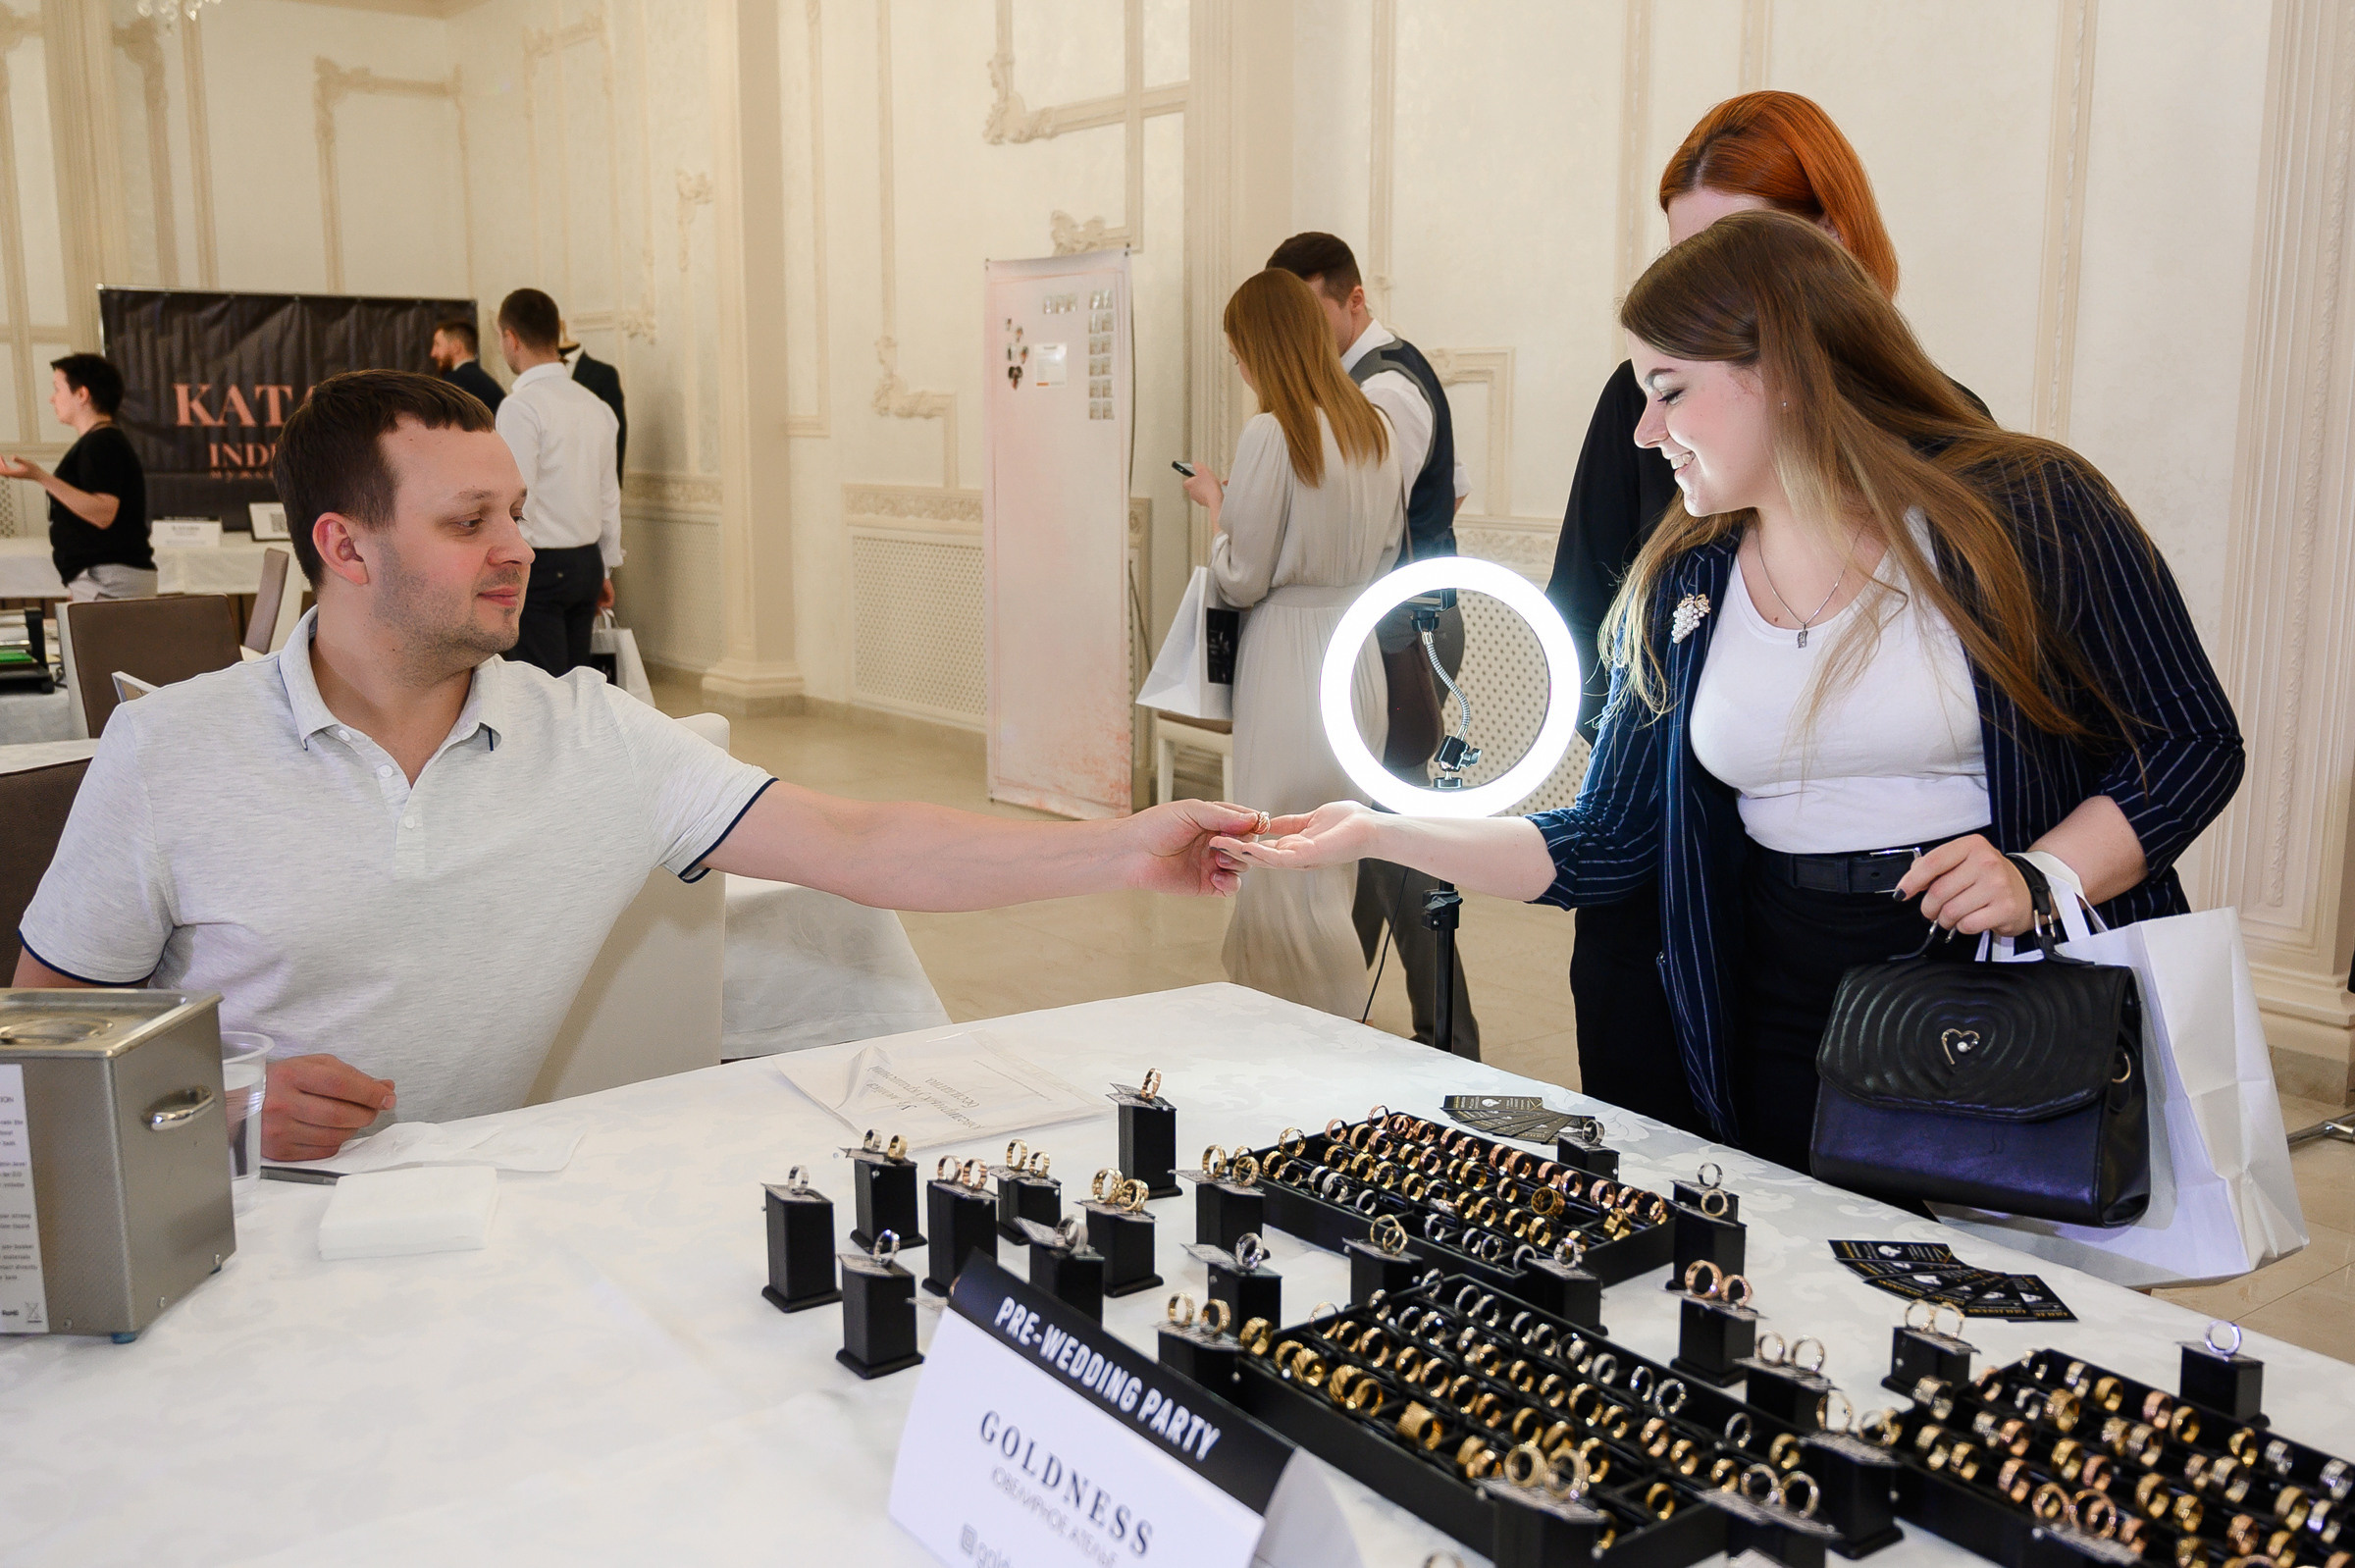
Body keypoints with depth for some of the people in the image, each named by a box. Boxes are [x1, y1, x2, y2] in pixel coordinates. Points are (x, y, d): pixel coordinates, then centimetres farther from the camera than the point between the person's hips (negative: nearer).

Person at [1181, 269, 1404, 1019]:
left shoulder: (1272, 434, -15)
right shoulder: (1374, 428, 7)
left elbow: (1241, 579, -13)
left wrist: (1214, 502, 4)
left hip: (1293, 660, -8)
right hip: (1359, 654, 8)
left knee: (1296, 877, 1)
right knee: (1325, 864, 15)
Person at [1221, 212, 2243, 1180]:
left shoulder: (2024, 508, -8)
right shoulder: (1680, 588, 5)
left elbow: (2195, 742, -2)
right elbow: (1603, 846, 5)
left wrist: (2044, 880, -18)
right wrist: (1381, 835, -4)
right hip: (1787, 1042, 3)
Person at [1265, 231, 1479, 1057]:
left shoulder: (1382, 391, -17)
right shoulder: (1400, 369, 17)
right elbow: (1453, 492, 25)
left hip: (1398, 632, -11)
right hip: (1415, 615, 11)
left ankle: (1446, 1039, 0)